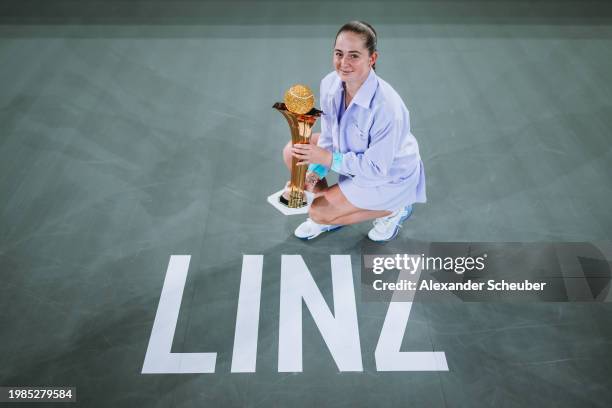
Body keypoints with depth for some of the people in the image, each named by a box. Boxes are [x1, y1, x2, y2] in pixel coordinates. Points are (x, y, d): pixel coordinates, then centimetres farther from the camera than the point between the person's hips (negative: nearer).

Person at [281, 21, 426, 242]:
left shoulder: (386, 106, -38)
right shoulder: (330, 84, -18)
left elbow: (377, 167, -29)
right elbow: (328, 137, -6)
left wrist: (328, 158, -30)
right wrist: (313, 174, -17)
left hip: (389, 177, -6)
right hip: (357, 155, 7)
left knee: (319, 213, -9)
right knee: (293, 152, -4)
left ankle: (393, 209, 8)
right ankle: (329, 209, 15)